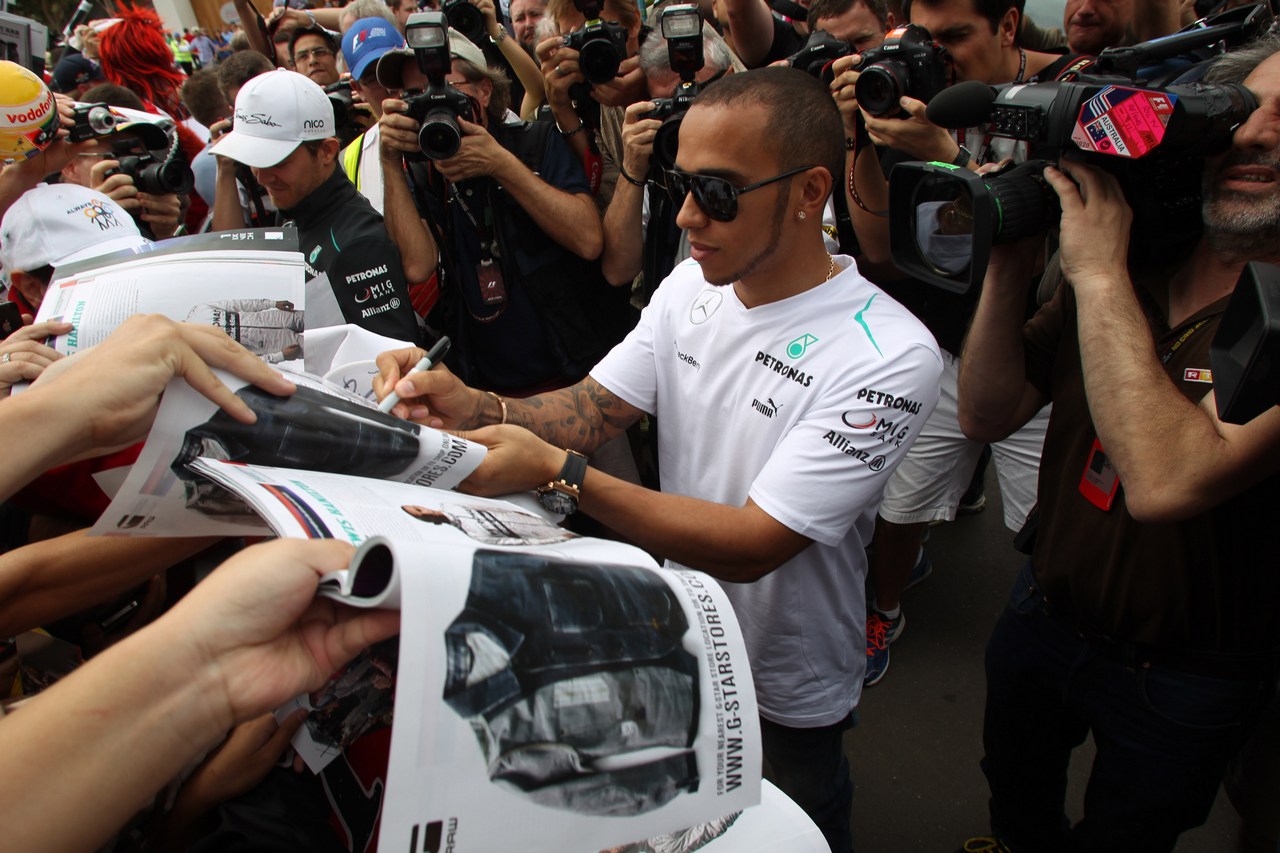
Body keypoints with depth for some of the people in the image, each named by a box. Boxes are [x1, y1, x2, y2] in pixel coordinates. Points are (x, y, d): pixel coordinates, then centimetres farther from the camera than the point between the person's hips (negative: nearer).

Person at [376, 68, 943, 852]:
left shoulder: (886, 358, -30)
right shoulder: (692, 287, -8)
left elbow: (749, 548, -32)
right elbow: (592, 407, -7)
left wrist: (555, 471, -37)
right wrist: (476, 409, -26)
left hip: (786, 697, -5)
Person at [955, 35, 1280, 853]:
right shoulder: (1134, 263, -7)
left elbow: (1166, 481, -39)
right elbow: (988, 414, -7)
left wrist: (1099, 272, -34)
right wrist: (1012, 259, -20)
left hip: (1180, 682, -5)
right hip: (1044, 613, 5)